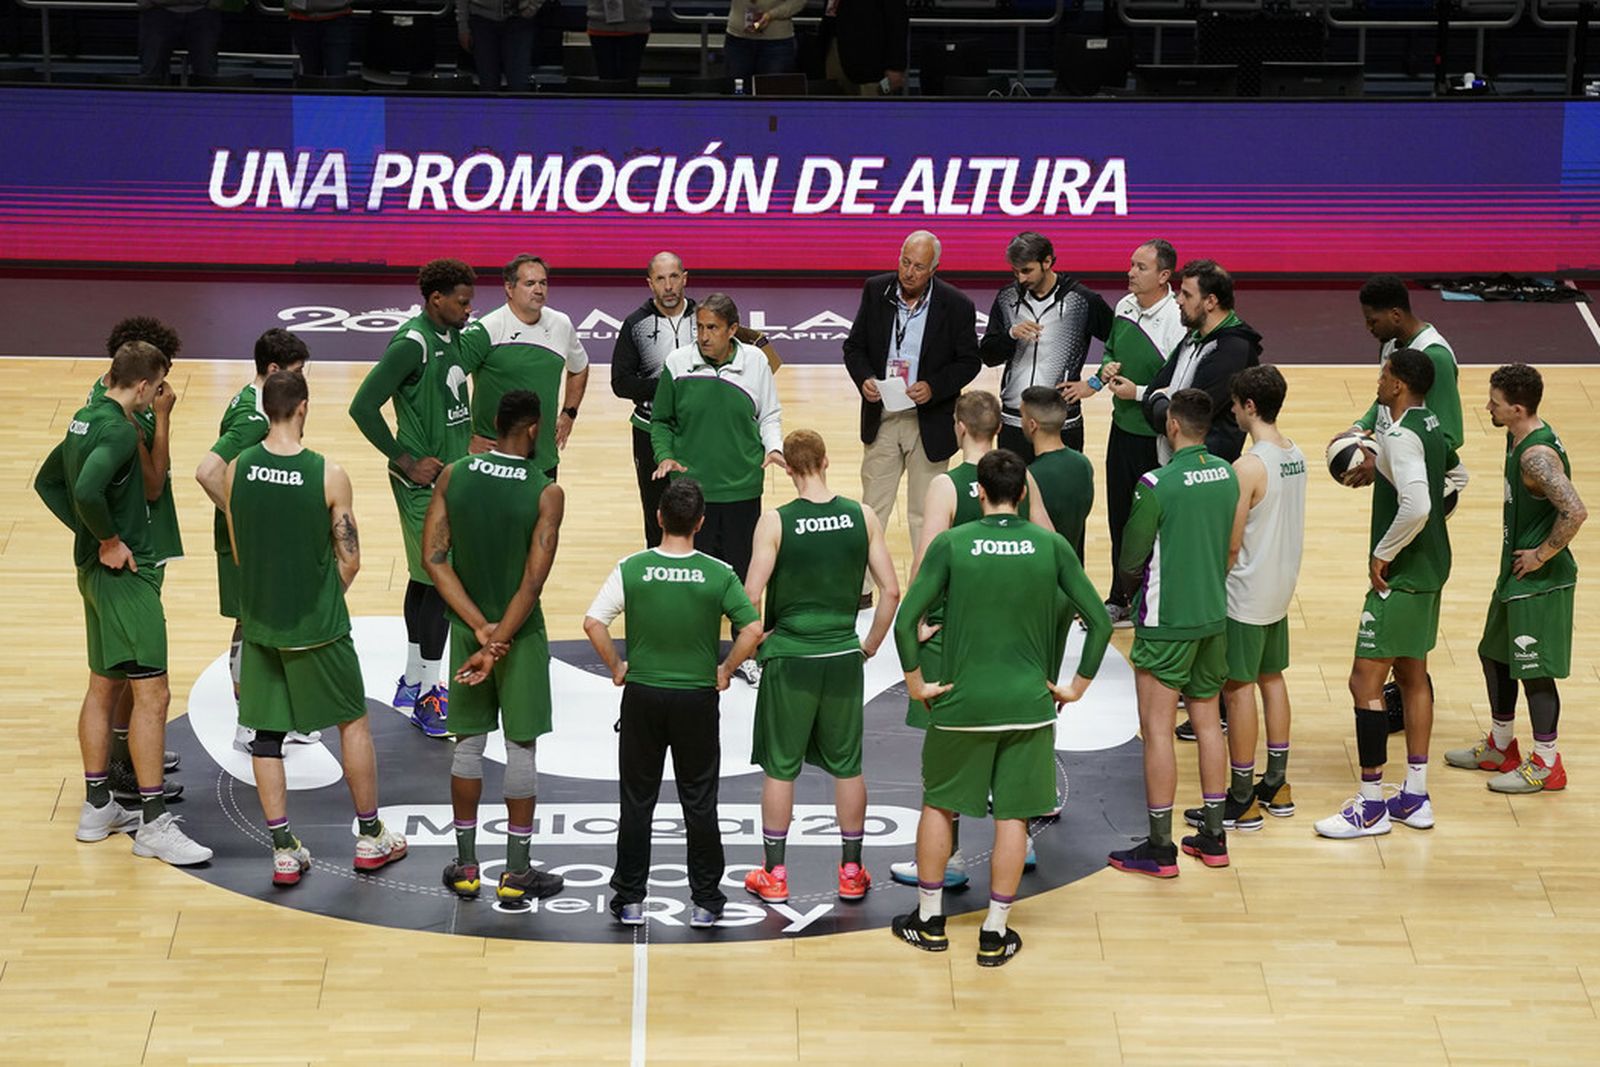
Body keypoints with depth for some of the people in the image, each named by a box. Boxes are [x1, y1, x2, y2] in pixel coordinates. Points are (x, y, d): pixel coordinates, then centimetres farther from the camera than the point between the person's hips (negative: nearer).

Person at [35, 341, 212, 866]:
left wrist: (89, 532, 13)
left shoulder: (86, 420, 9)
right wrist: (110, 541, -19)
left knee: (102, 686, 17)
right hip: (123, 571, -10)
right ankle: (152, 823, -7)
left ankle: (97, 808, 25)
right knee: (151, 693, -9)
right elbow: (87, 492, -35)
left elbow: (47, 481, 20)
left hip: (96, 569, 10)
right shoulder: (118, 431, -20)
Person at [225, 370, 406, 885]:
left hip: (259, 623, 3)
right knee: (352, 721, 15)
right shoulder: (328, 476, -16)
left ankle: (284, 852, 11)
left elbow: (239, 552, 4)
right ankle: (370, 837, 24)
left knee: (266, 734, 11)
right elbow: (350, 560, -10)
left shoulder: (236, 471, -7)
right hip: (317, 625, -3)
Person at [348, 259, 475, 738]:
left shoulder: (452, 336, 9)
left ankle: (413, 683, 27)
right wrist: (406, 462, -18)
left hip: (449, 474, 9)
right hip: (425, 480, -9)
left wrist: (467, 442, 14)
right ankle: (427, 697, 0)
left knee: (425, 577, 16)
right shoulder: (411, 343, -20)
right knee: (440, 581, -7)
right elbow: (363, 406, -22)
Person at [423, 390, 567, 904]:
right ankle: (516, 875, 12)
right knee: (521, 749, 7)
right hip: (521, 632, -3)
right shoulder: (546, 494, -16)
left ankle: (466, 867, 21)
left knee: (468, 743, 15)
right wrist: (498, 645, -16)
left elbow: (434, 559, -9)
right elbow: (534, 581, -20)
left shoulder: (453, 476, -6)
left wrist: (480, 628, -10)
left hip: (467, 628, 3)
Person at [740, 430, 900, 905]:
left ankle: (773, 874, 16)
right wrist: (871, 644, 11)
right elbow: (891, 590, -1)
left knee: (779, 768, 9)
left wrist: (756, 639, 4)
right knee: (847, 766, 13)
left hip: (789, 656, -2)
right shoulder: (862, 517, -3)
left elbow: (750, 596, -14)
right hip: (843, 656, 2)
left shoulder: (776, 522, -11)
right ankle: (851, 872, 21)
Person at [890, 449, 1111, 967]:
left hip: (961, 703, -1)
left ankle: (929, 920, 25)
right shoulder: (1051, 546, -3)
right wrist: (1077, 686, 6)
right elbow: (1100, 621, -3)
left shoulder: (951, 544, -7)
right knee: (1013, 816, 9)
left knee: (939, 805, 17)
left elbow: (905, 621, -13)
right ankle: (995, 933, 13)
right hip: (1029, 703, 1)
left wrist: (916, 683, -1)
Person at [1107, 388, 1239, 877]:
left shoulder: (1157, 484, -19)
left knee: (1157, 730, 1)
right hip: (1215, 615, 7)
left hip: (1167, 623, -7)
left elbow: (1130, 556, -13)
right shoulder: (1227, 474, 1)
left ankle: (1160, 847, 4)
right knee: (1207, 722, 16)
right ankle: (1213, 837, 22)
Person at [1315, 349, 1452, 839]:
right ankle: (1415, 796, 24)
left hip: (1401, 576, -10)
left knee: (1365, 681, -5)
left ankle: (1371, 807, -1)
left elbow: (1416, 506, -34)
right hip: (1429, 569, 10)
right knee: (1412, 675, 17)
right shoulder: (1431, 426, 8)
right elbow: (1452, 479, 26)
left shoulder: (1401, 436, -22)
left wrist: (1384, 553, -21)